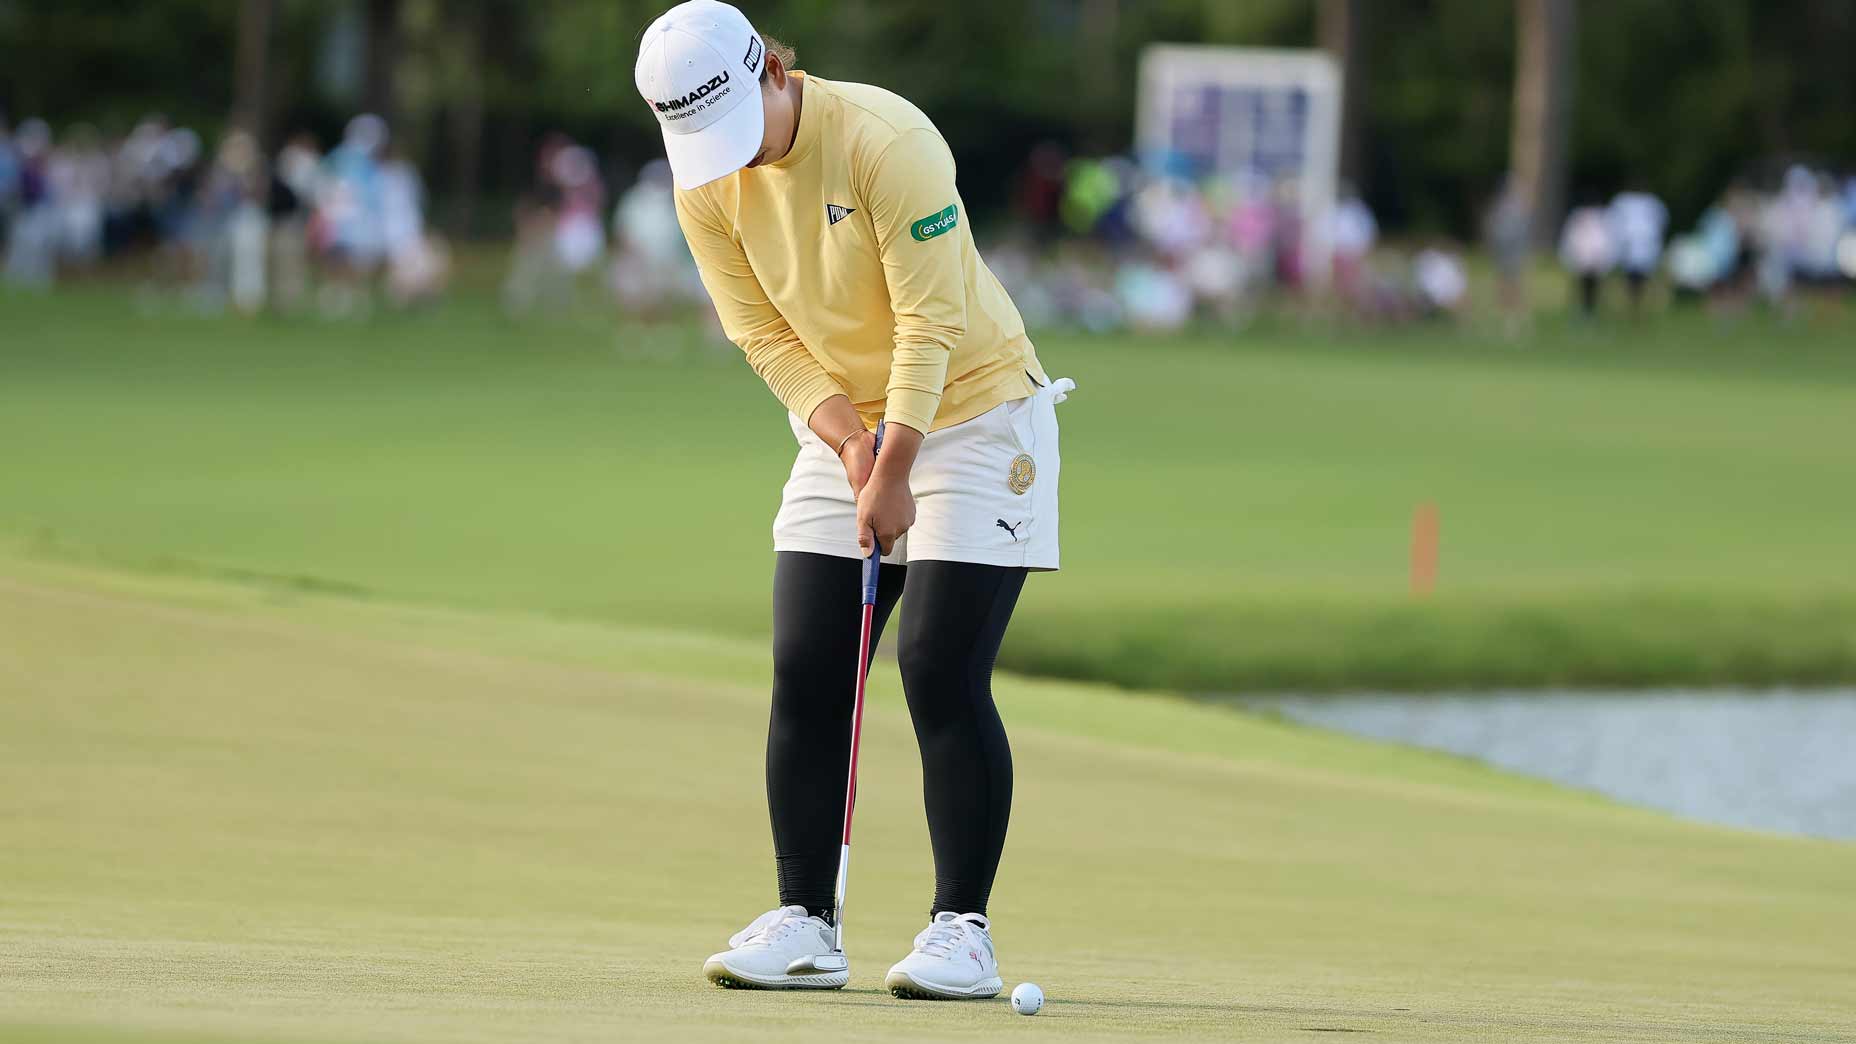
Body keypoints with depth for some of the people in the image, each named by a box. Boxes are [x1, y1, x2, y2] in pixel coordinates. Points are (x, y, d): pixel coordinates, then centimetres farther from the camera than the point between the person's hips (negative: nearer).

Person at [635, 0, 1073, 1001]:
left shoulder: (886, 140, -24)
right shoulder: (706, 188, -6)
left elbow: (930, 323, -23)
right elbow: (766, 337, -3)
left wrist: (896, 469, -24)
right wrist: (847, 441, -17)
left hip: (968, 412, -6)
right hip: (844, 426, 6)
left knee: (942, 675, -13)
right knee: (805, 676, -3)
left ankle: (962, 928, -8)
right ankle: (803, 924, 2)